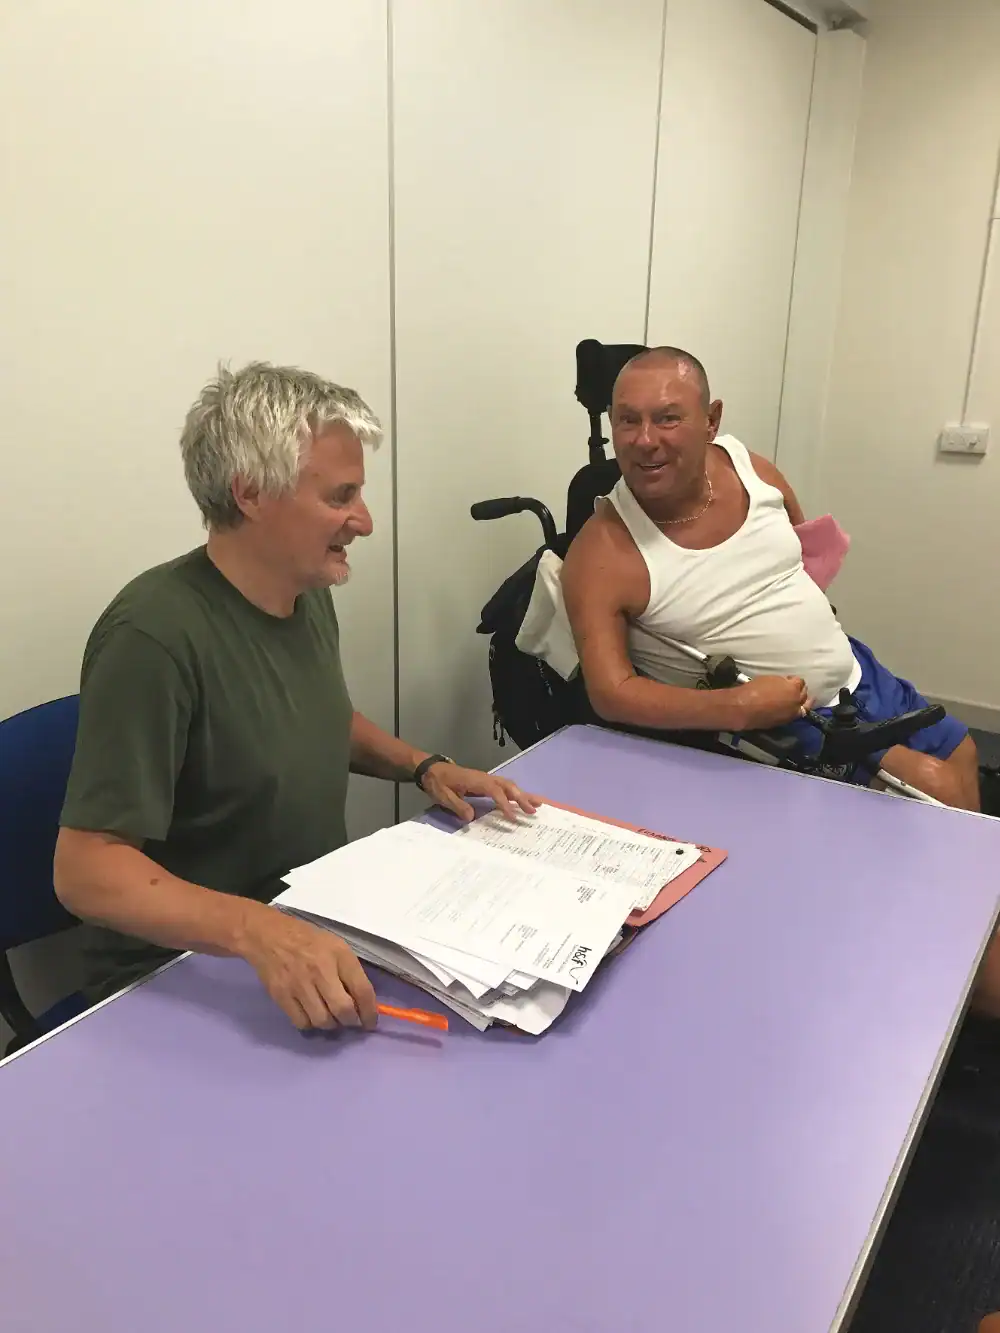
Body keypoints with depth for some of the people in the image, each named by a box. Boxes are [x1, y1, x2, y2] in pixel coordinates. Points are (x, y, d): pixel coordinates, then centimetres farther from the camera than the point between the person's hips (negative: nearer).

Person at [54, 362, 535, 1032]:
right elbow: (87, 868, -24)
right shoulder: (155, 636, -24)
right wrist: (256, 930, -39)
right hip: (183, 981, -7)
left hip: (320, 930, 8)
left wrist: (423, 765, 5)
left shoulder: (309, 594, 2)